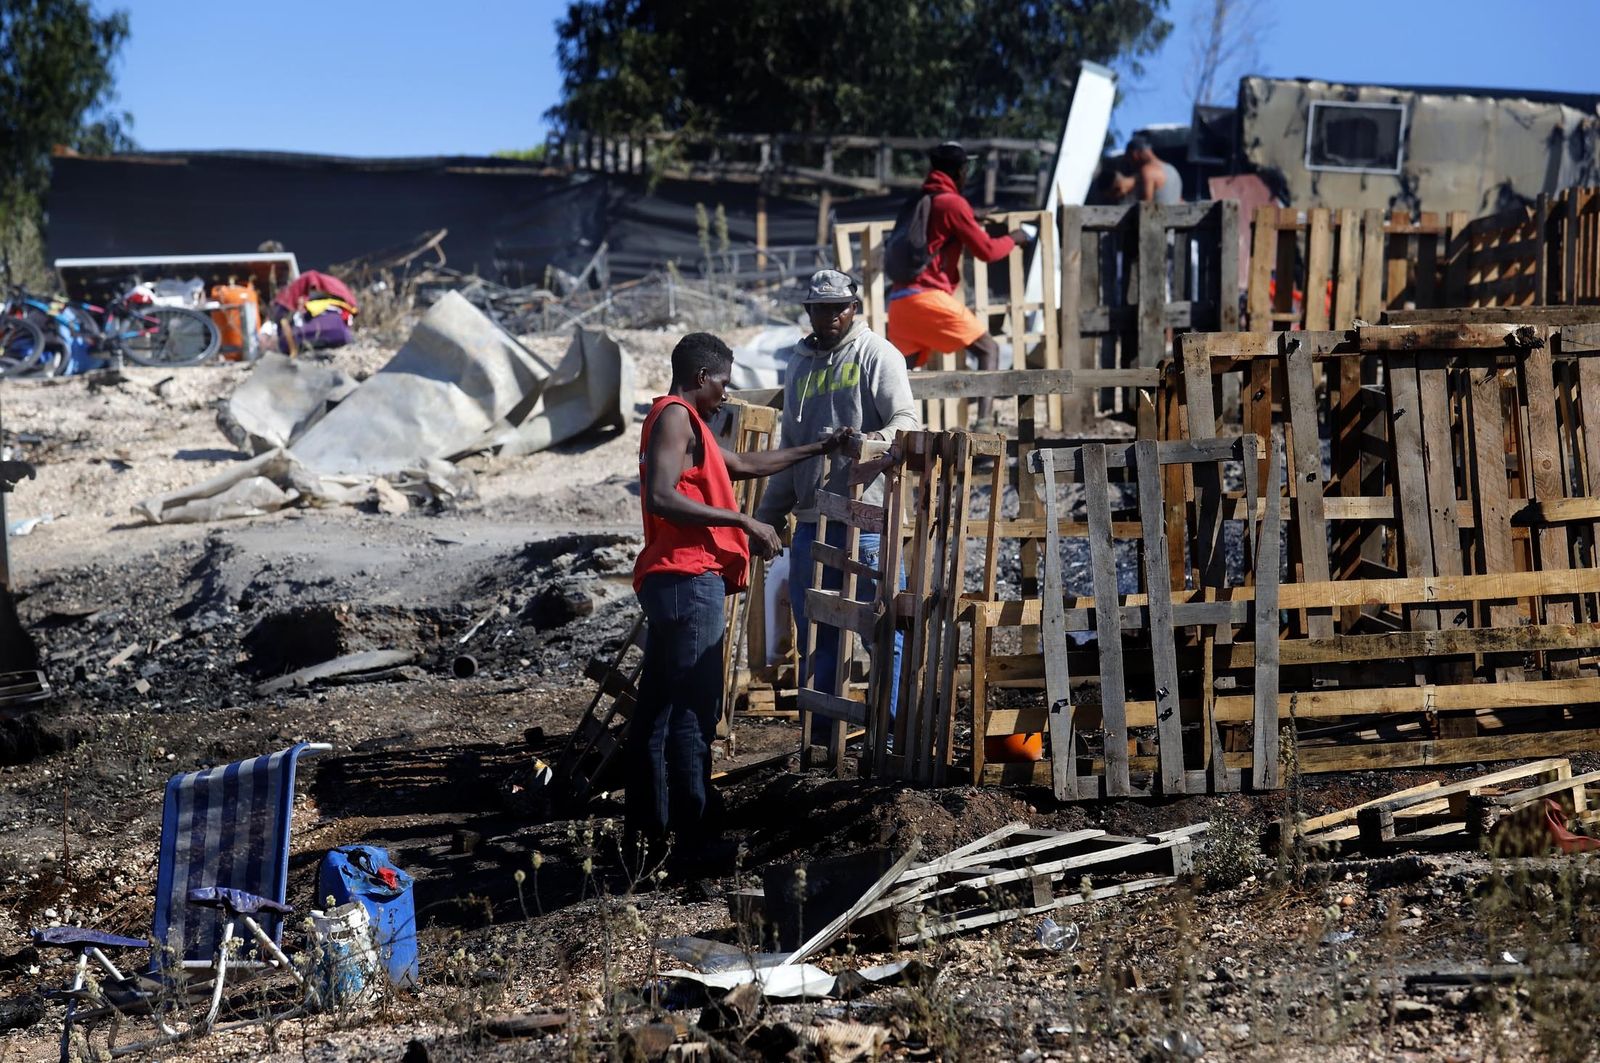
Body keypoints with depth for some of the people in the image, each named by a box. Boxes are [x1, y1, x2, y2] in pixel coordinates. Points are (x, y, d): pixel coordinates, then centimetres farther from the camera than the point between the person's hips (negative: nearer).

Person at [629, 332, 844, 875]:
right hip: (688, 580, -11)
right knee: (693, 715, -8)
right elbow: (661, 496, -23)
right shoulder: (675, 417, -10)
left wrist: (812, 450, 39)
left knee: (656, 713, 11)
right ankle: (694, 844, -7)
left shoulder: (684, 422, 22)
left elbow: (743, 464, 35)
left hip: (671, 583, 11)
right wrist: (742, 521, -20)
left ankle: (647, 839, 15)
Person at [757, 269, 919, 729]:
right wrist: (766, 516, 21)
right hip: (811, 521, 6)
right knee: (814, 636, 9)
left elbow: (906, 419, -9)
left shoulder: (876, 354, 1)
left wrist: (880, 438, -32)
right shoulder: (800, 362, 19)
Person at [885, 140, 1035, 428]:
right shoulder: (952, 203, -3)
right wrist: (1013, 238, 15)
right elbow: (986, 250, -1)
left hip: (899, 300, 7)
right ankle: (983, 424, -13)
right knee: (988, 350, 1)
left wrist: (971, 221, 34)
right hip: (928, 297, -7)